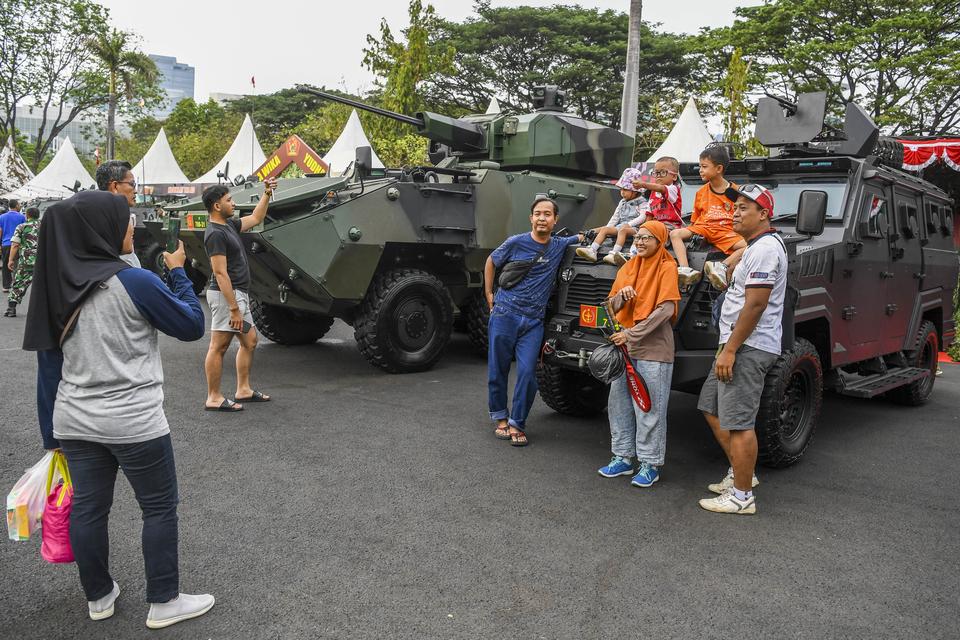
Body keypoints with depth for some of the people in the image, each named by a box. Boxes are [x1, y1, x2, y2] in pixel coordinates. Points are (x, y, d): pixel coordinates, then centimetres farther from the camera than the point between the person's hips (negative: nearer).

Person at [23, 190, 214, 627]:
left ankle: (98, 597, 35)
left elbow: (48, 363, 6)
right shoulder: (134, 282, -18)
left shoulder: (57, 285, 1)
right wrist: (178, 271, 4)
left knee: (87, 508, 17)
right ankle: (164, 603, 20)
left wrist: (53, 431, 15)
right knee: (159, 509, 9)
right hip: (133, 423, -6)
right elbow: (192, 326, -7)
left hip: (74, 423, 6)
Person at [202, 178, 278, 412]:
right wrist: (234, 308, -24)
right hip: (226, 295, -10)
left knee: (250, 340, 15)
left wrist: (267, 193, 19)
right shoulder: (216, 234, -17)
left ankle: (243, 390, 23)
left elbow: (255, 218, 29)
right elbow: (220, 273, -22)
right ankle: (214, 398, 4)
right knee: (219, 346, -4)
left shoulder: (229, 225, 11)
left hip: (239, 294, 10)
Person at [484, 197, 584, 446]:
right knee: (497, 369, 5)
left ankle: (516, 423, 8)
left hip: (533, 322, 1)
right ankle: (500, 417, 24)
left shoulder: (560, 246, 5)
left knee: (527, 373, -6)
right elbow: (491, 262, 12)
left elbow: (585, 236, 23)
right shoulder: (516, 243, -3)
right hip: (504, 315, -1)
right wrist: (489, 295, 10)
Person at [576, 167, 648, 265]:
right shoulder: (623, 202, 25)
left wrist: (629, 224, -21)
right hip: (620, 226, 7)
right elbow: (616, 216, 23)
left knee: (623, 230, -38)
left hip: (634, 228, -7)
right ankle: (592, 250, -33)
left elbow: (642, 217, -11)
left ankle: (614, 253, -57)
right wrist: (609, 226, 7)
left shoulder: (642, 202, 3)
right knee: (604, 229, -16)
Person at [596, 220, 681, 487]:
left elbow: (665, 309, -15)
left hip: (653, 349, -6)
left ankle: (650, 464, 8)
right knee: (619, 404, 9)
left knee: (649, 408, -2)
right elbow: (612, 306, 13)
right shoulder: (627, 268, 13)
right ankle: (623, 457, 20)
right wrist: (621, 296, -10)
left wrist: (632, 334, -20)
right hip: (623, 346, 6)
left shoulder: (667, 268, -5)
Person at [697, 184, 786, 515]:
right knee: (712, 409, 17)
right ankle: (740, 473, 29)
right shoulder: (757, 247, 19)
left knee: (738, 422, -6)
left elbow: (755, 304, -22)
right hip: (737, 344, 11)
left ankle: (742, 496, 3)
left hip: (748, 347, -11)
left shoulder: (765, 249, -15)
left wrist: (730, 349, -22)